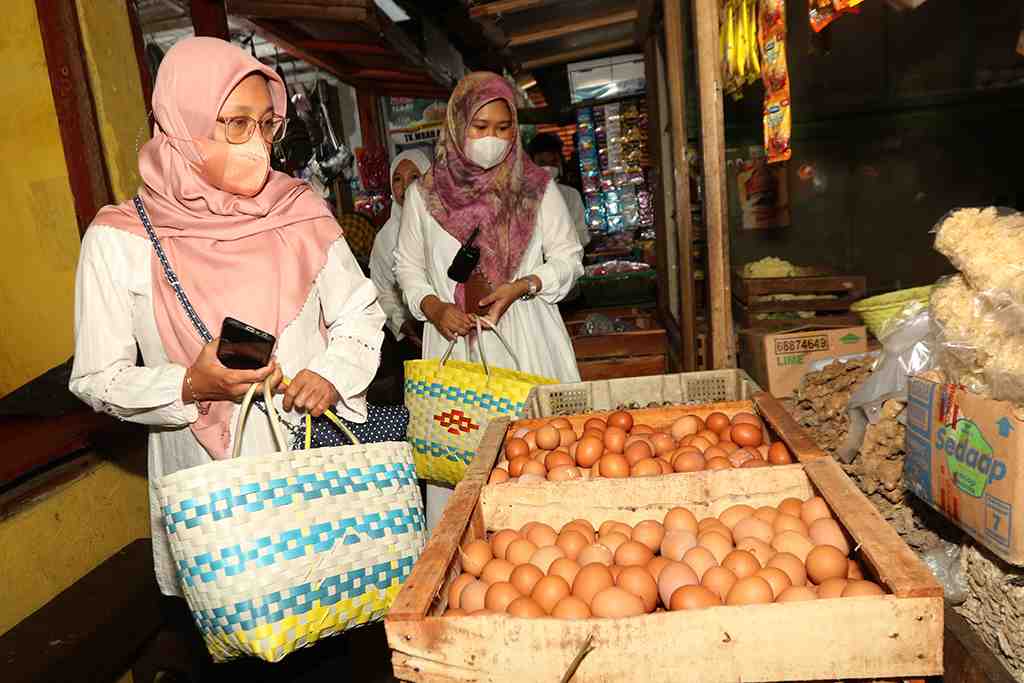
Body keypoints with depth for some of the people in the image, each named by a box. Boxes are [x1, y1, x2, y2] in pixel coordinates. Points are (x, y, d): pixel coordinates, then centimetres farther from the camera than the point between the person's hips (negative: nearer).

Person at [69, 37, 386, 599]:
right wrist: (191, 387, -19)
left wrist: (333, 373, -12)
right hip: (207, 484, -1)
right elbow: (96, 380, -2)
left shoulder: (299, 210, -1)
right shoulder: (120, 239, -6)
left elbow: (359, 314, 6)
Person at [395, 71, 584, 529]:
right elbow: (409, 267, 14)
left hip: (526, 339, 0)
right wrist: (433, 307, -6)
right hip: (454, 339, 1)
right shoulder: (424, 195, 7)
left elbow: (569, 257, 9)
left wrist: (522, 286, -10)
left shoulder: (537, 187, 6)